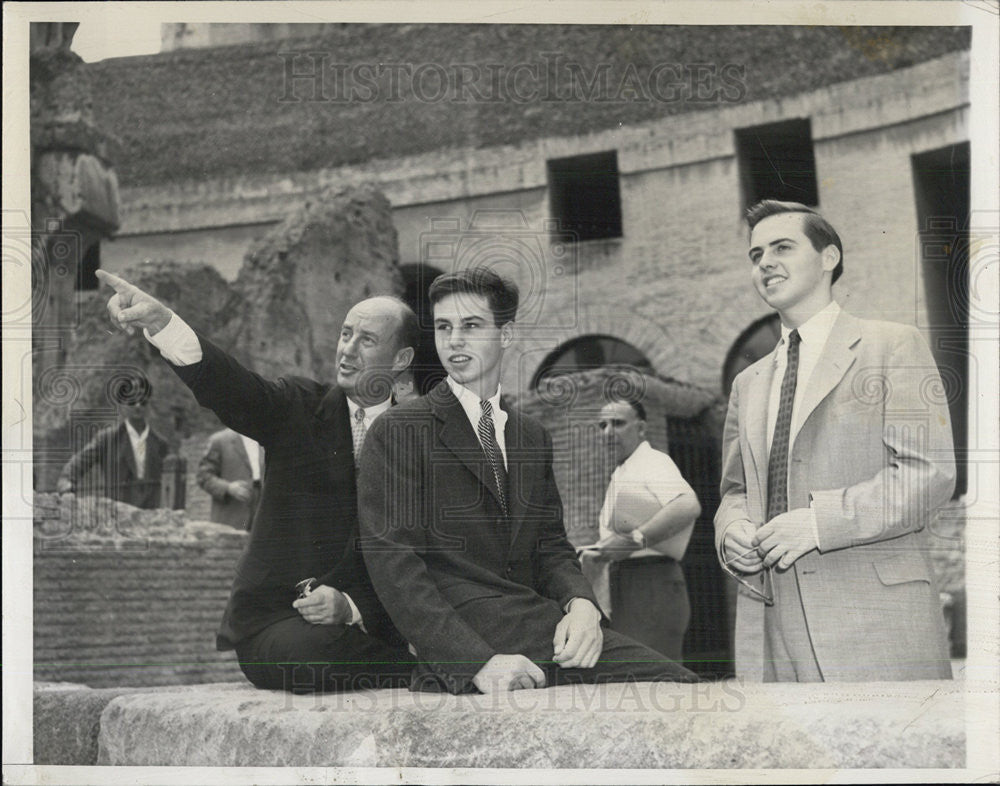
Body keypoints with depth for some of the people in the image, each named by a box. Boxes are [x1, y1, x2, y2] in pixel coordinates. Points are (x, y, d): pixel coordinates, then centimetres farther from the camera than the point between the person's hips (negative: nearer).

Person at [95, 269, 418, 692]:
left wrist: (350, 605, -18)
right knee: (307, 653, -34)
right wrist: (159, 320, -34)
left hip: (366, 617, 0)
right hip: (274, 621, 0)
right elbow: (229, 387, -15)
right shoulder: (300, 408, 5)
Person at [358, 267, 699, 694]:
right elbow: (393, 565, -9)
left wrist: (581, 603, -5)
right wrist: (479, 660, -21)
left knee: (679, 685, -16)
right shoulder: (397, 432, 0)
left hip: (542, 620, 5)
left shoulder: (532, 436, 21)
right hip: (457, 638, -5)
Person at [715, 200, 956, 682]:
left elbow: (931, 473, -6)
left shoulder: (891, 346, 5)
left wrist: (817, 520, -15)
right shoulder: (748, 384, 23)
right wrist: (732, 529, 2)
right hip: (768, 620, 5)